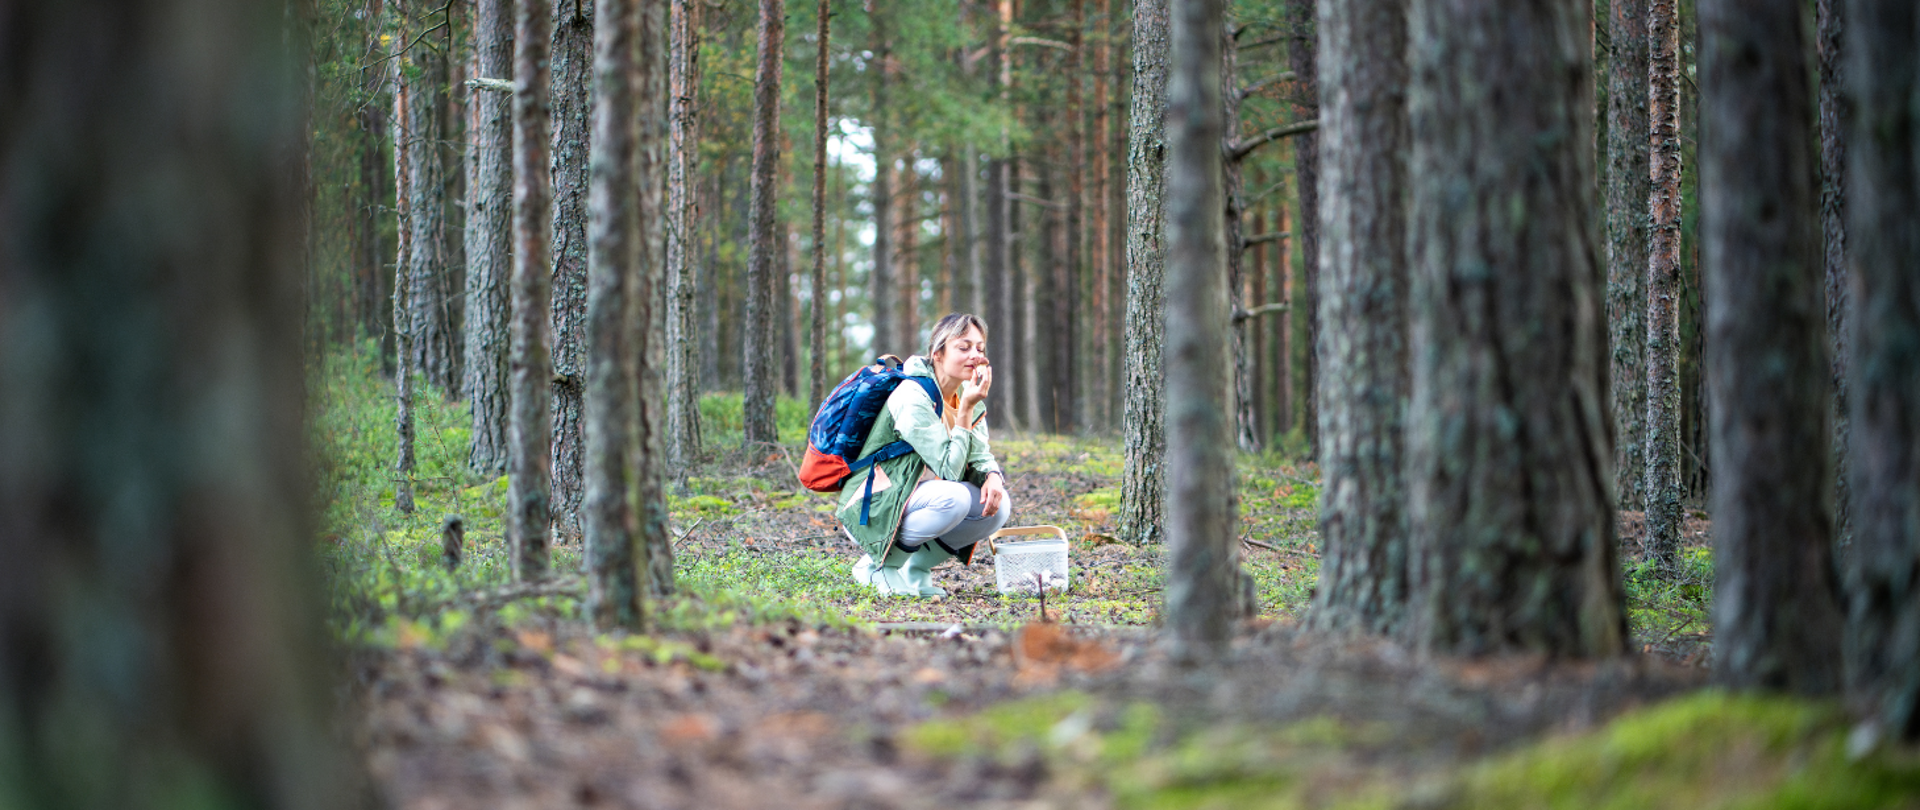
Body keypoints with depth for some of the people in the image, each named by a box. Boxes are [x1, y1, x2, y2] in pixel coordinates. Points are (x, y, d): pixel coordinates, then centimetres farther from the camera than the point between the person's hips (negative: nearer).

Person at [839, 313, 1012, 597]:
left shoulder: (967, 393, 4)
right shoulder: (913, 397, -22)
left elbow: (979, 455, 8)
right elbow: (949, 469, -25)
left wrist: (992, 476, -15)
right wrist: (966, 409, -27)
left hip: (916, 498, 8)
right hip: (872, 509, -8)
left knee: (998, 505, -12)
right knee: (953, 497, -33)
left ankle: (916, 568, 1)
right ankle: (879, 564, -14)